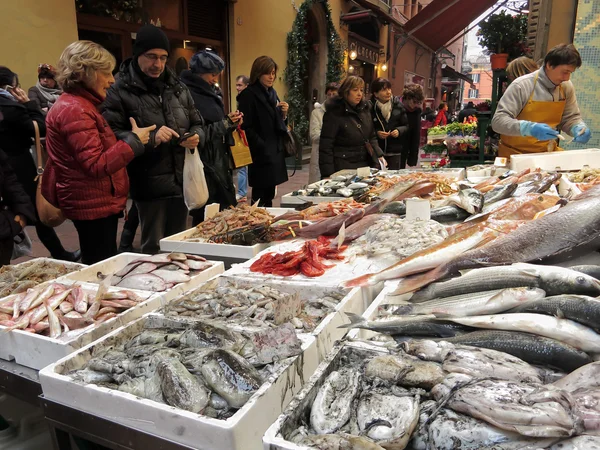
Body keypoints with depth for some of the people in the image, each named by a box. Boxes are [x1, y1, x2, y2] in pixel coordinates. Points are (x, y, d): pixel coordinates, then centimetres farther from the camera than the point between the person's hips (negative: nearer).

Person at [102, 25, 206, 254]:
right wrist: (151, 139, -25)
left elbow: (197, 123, 19)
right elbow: (112, 136, -12)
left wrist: (196, 136, -4)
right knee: (154, 248, 6)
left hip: (182, 181, 5)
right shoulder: (120, 91, -5)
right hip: (150, 186, -5)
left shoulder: (178, 87, 14)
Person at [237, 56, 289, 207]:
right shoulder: (248, 95, -9)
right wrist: (263, 148, -20)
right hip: (261, 154, -8)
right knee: (261, 198, -6)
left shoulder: (272, 93, 16)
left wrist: (284, 114, 0)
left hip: (275, 152, 8)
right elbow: (247, 128, -15)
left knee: (269, 196, 12)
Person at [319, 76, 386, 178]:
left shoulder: (365, 109, 10)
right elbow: (325, 146, -13)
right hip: (344, 169, -6)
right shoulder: (334, 113, -10)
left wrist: (379, 155, 5)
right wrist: (328, 176, -19)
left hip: (367, 164, 6)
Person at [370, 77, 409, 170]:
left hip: (395, 151, 2)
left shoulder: (398, 105, 2)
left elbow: (406, 126, 10)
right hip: (376, 151, -2)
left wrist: (399, 131, -9)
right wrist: (376, 133, -15)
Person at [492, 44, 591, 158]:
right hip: (516, 154, -5)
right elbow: (498, 121, -21)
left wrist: (579, 128, -8)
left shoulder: (566, 87, 3)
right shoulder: (521, 86, -16)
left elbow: (571, 118, 15)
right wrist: (530, 128, -34)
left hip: (547, 153, 5)